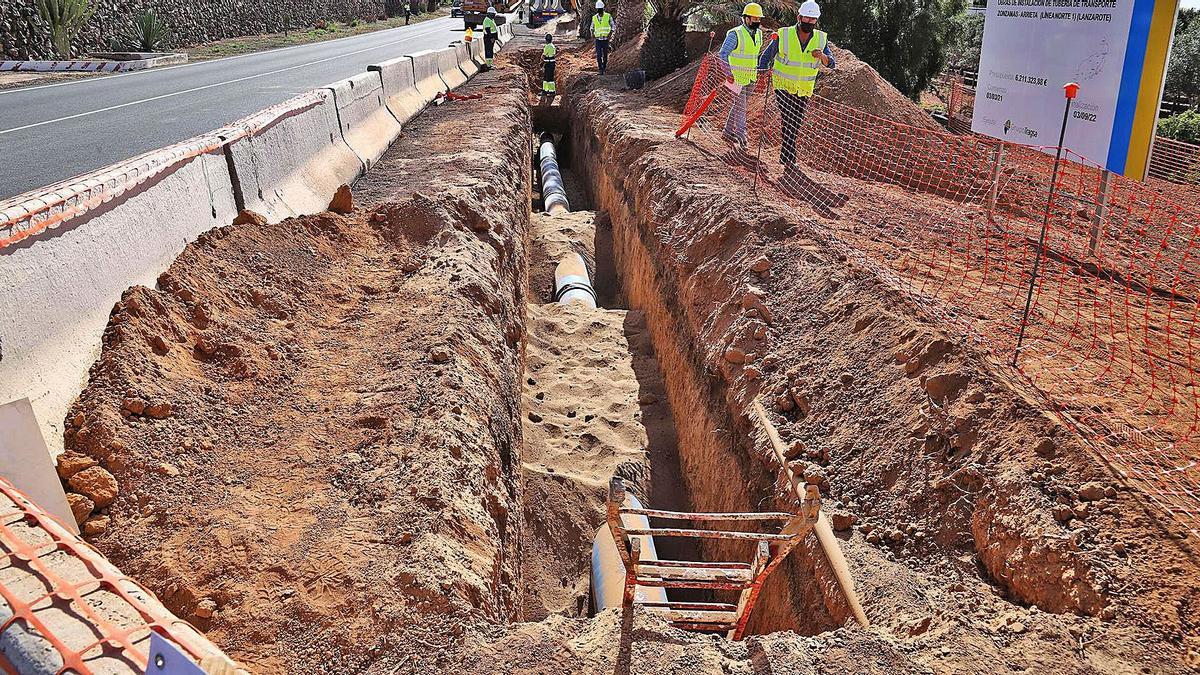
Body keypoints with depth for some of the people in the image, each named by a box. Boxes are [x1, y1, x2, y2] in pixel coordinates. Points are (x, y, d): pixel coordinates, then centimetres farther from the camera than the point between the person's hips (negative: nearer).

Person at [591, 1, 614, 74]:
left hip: (606, 39, -1)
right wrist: (592, 33, -4)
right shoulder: (594, 17, 1)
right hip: (598, 40, 1)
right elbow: (592, 27, 16)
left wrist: (611, 33, -15)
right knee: (598, 55, -11)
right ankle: (601, 70, -7)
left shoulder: (608, 16, -5)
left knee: (605, 55, 10)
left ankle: (604, 67, 30)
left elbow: (612, 25, 2)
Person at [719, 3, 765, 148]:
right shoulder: (735, 34, -15)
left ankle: (728, 132, 24)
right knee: (741, 106, -7)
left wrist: (755, 71, 19)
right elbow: (723, 54, -14)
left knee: (738, 105, 14)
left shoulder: (758, 34, 8)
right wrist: (729, 73, -18)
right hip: (737, 77, -7)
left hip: (751, 77, 7)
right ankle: (742, 136, -1)